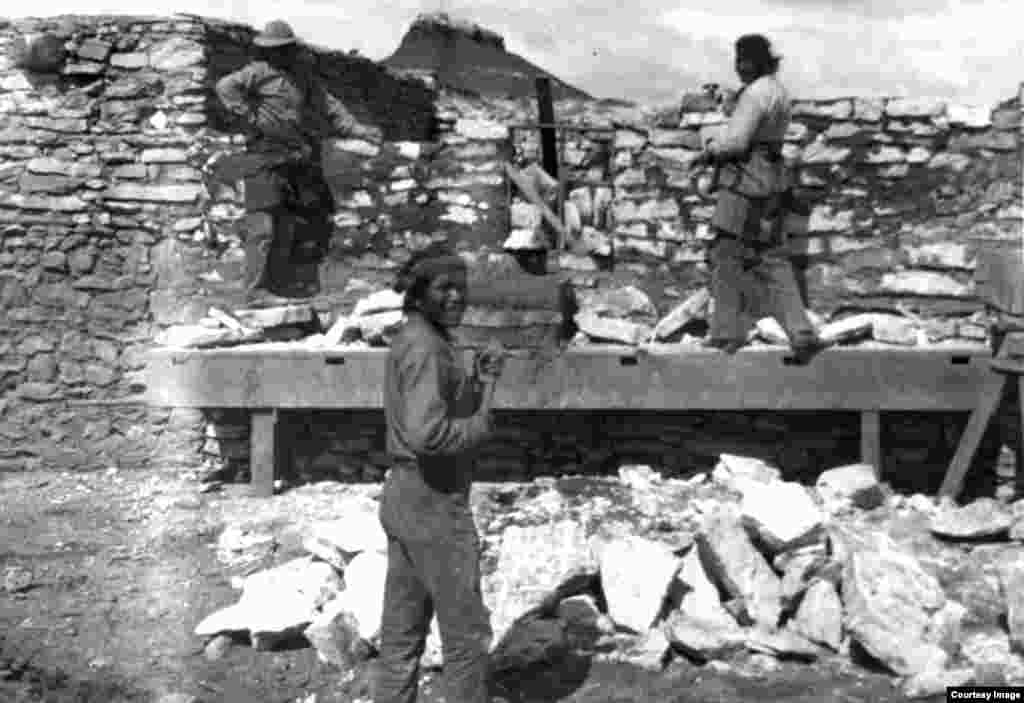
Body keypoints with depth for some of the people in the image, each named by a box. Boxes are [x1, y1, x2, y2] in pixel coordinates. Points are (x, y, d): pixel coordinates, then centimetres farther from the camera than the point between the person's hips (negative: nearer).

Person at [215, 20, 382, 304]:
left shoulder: (306, 78, 15)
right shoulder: (260, 72, -2)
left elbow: (331, 108, 15)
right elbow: (226, 86, -12)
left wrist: (360, 130, 5)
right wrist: (250, 115, -16)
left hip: (302, 163, 7)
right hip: (267, 161, -6)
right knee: (264, 224, -10)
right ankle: (258, 288, -8)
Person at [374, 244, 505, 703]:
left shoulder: (409, 340, 12)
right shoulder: (426, 347, -19)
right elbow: (427, 434, -31)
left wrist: (480, 385, 5)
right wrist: (482, 423, -16)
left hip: (405, 497, 10)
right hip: (434, 504, -10)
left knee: (402, 632, 15)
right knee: (467, 631, 4)